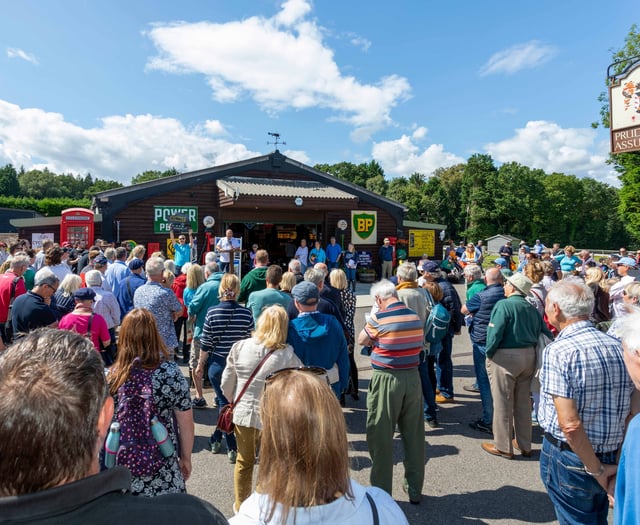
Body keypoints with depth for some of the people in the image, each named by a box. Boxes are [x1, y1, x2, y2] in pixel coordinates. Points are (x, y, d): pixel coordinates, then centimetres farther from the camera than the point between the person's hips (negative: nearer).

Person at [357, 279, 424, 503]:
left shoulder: (378, 318, -14)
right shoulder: (416, 317, 2)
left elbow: (361, 341, 0)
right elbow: (418, 345, 12)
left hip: (386, 380, -5)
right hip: (412, 377, 6)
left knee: (381, 438, 7)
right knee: (414, 435, 15)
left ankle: (381, 492, 17)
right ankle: (415, 489, 29)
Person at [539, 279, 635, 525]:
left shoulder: (558, 351, -21)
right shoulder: (617, 346, -1)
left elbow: (569, 423, -25)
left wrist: (596, 470, -13)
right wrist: (619, 460, 8)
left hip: (570, 456, -6)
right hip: (612, 456, 6)